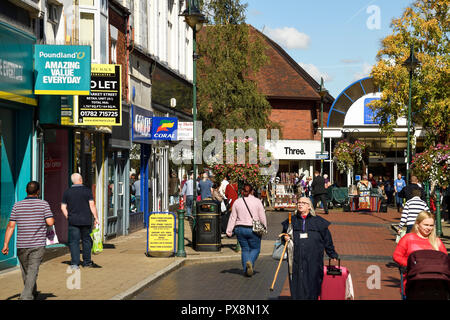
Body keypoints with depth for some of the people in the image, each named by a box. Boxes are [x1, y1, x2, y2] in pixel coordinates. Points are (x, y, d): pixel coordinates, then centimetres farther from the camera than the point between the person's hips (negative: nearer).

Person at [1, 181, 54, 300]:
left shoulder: (17, 206, 4)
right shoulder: (44, 204, -2)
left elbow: (11, 226, -1)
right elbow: (50, 222, -11)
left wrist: (6, 244, 1)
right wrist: (51, 218, 13)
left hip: (22, 245, 3)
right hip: (38, 245, -3)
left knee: (25, 270, 19)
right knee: (33, 271, -6)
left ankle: (33, 293, 35)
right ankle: (26, 297, -20)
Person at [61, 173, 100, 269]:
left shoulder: (67, 192, 4)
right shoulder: (87, 190, -3)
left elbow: (63, 207, 5)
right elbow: (92, 205, -7)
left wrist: (68, 217, 14)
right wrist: (96, 218, -2)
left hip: (73, 221, 1)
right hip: (86, 220, -1)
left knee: (74, 242, 2)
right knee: (86, 241, 12)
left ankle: (74, 263, -4)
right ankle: (87, 262, 18)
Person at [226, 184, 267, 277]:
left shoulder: (237, 202, 3)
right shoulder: (257, 201, -3)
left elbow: (233, 218, 4)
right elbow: (262, 217, -2)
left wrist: (229, 231, 6)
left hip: (240, 229, 2)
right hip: (253, 230, -2)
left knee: (244, 249, 13)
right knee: (255, 248, 10)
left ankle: (246, 270, 7)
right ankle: (250, 262, -17)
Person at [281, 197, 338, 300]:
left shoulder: (318, 221, 9)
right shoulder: (291, 221, 14)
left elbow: (327, 240, 12)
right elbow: (284, 235, 24)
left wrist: (333, 255, 12)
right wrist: (285, 238, 1)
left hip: (313, 260, -1)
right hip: (296, 260, 1)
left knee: (312, 283, -5)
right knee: (297, 285, -2)